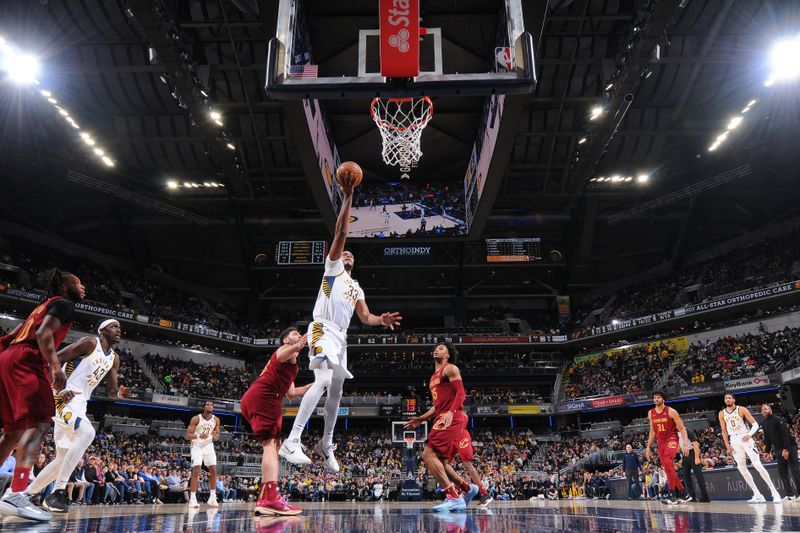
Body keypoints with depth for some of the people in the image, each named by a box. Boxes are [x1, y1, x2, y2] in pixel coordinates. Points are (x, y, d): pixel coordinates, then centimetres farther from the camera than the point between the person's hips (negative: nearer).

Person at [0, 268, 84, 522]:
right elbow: (43, 333, -16)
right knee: (40, 422, -18)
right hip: (25, 362, -10)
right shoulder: (64, 303, 1)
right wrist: (55, 366, -21)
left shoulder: (45, 305, 29)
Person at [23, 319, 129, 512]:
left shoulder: (114, 358, 13)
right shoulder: (90, 343, -9)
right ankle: (57, 493, -27)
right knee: (87, 432, -31)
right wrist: (60, 387, -25)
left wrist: (119, 393, -13)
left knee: (63, 458, 13)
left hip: (79, 402, 9)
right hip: (63, 396, -9)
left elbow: (111, 393, 12)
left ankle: (27, 493, 29)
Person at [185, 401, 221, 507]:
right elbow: (187, 435, -13)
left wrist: (215, 436, -18)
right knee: (196, 472, -12)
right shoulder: (196, 419, -13)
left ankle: (212, 497, 8)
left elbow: (217, 436, 7)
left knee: (213, 471, -2)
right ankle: (192, 499, -7)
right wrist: (199, 436, -31)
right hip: (197, 446, -4)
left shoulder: (216, 420, -2)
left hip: (209, 446, 4)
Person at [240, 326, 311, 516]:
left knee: (272, 444, 9)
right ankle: (271, 499, -30)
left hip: (255, 399, 11)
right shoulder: (286, 351, 4)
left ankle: (264, 500, 6)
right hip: (263, 397, -11)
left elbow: (291, 393, 37)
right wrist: (297, 347, -47)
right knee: (271, 443, -19)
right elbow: (280, 356, -25)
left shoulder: (289, 361, 33)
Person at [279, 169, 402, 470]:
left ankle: (325, 444, 27)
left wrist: (382, 320, -5)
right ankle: (291, 442, -29)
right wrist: (348, 197, -6)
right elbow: (341, 232, -2)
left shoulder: (356, 288, 27)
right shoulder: (333, 267, 9)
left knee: (336, 391, 12)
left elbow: (365, 317, 18)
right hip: (323, 330, -8)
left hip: (341, 336, 8)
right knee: (322, 381, -27)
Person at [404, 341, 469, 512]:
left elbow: (461, 393, -12)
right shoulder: (434, 377, 26)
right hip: (442, 420, 10)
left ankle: (453, 497, -20)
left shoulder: (450, 368, -1)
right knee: (439, 460, 7)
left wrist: (451, 412, -26)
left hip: (451, 419, -10)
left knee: (428, 455, -18)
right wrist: (421, 419, 25)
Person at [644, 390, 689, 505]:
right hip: (661, 442, 7)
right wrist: (648, 447, 13)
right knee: (667, 467, 8)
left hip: (671, 439, -7)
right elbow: (652, 432, 15)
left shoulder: (671, 411, -8)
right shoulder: (651, 413, 8)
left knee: (667, 463, -26)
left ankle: (673, 495, -22)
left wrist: (685, 444, -18)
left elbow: (682, 428, -7)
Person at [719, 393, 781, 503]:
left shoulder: (741, 410, -7)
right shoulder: (722, 414, 5)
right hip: (734, 440, 5)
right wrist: (727, 445, 1)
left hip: (745, 438, -5)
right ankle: (757, 495, 11)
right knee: (741, 468, 3)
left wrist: (750, 434, -26)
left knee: (757, 465, -12)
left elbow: (755, 424, -9)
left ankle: (775, 493, -7)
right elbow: (724, 431, 9)